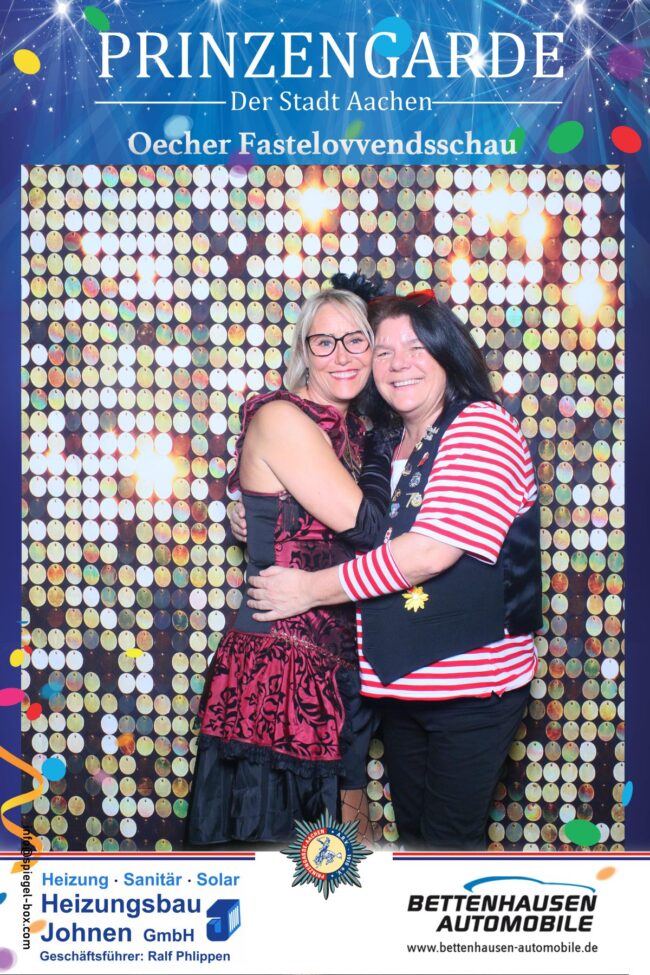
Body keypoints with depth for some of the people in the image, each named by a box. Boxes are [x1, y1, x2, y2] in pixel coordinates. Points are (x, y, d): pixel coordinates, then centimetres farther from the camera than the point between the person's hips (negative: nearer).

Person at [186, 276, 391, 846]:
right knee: (271, 837, 2)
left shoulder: (352, 432, 13)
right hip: (278, 672, -8)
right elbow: (360, 521, -16)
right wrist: (382, 443, -2)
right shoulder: (281, 417, -10)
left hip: (339, 675, 8)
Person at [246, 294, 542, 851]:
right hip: (400, 679, 8)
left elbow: (429, 551, -24)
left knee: (450, 838, 3)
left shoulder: (483, 428, -14)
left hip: (472, 686, -7)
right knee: (413, 831, 20)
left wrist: (311, 588, -18)